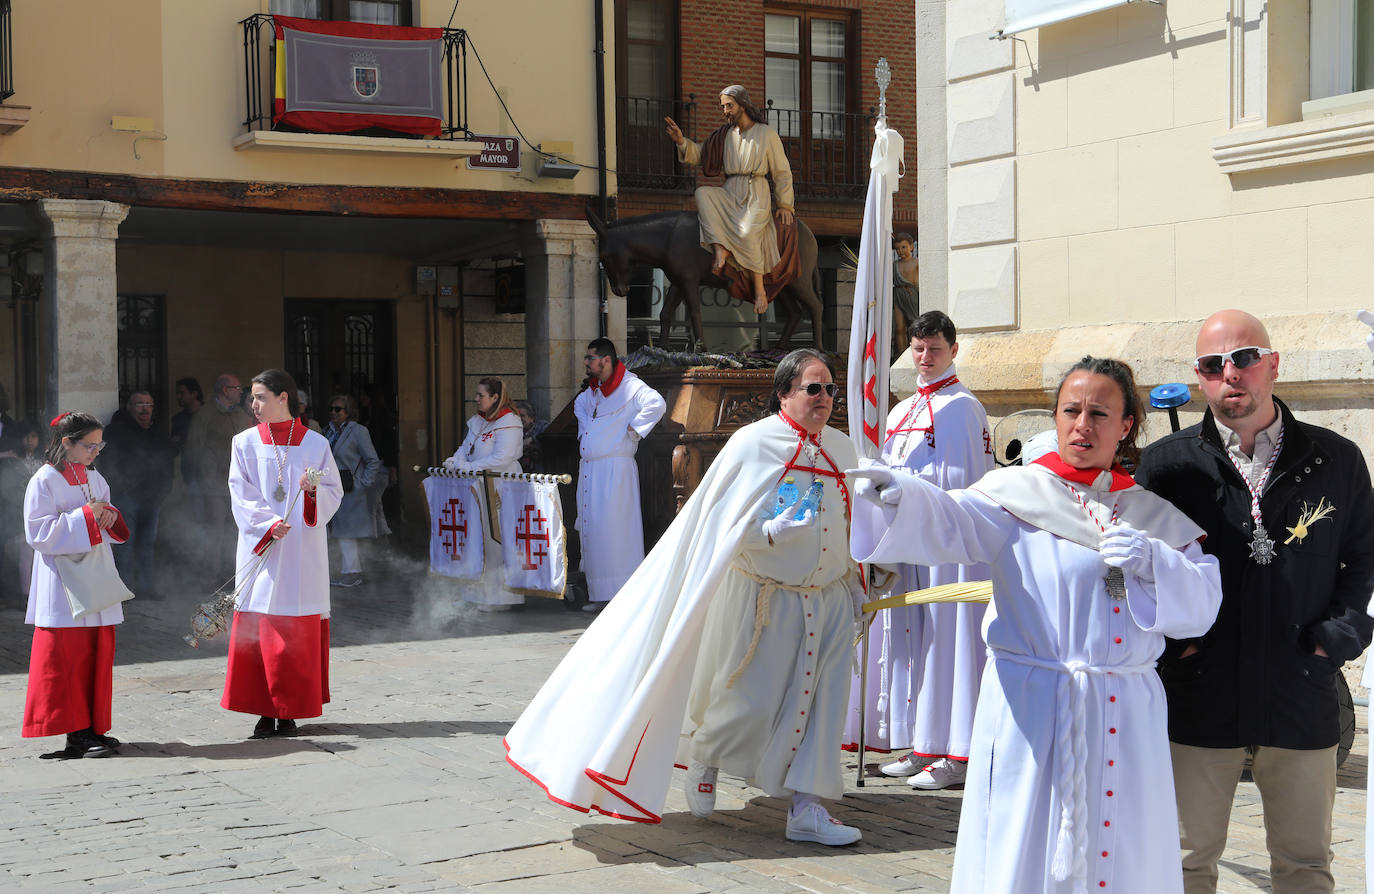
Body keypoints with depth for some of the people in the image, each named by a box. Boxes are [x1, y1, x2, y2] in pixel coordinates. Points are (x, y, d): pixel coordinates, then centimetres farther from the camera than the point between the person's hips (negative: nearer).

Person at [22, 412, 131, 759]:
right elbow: (38, 533, -14)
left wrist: (110, 518, -1)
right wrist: (85, 516, -18)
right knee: (68, 655, -6)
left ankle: (92, 728, 13)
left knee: (98, 651, 6)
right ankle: (76, 733, -3)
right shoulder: (44, 481, -7)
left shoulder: (95, 478, 15)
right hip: (64, 585, -7)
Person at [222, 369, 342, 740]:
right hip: (260, 549, 1)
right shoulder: (245, 443, 7)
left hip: (302, 551, -1)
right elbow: (241, 494, -1)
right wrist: (268, 523, -17)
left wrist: (314, 490, -19)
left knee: (298, 632, 0)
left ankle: (290, 712, 7)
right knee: (259, 631, -1)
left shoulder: (315, 443, 5)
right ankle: (265, 711, 6)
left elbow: (334, 493, 3)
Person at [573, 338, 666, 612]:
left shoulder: (630, 386, -10)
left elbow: (656, 404, -27)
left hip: (615, 469, -8)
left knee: (613, 531, -10)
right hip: (589, 470, 8)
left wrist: (632, 431, -18)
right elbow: (579, 404, 38)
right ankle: (600, 596, 13)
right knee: (591, 531, 8)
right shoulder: (593, 389, 15)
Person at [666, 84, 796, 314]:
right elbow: (700, 155, 12)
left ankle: (760, 289, -22)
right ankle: (720, 249, -33)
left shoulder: (767, 134, 3)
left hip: (757, 195, -5)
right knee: (703, 193, -26)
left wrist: (785, 206, 1)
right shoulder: (725, 135, 14)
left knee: (747, 232, -33)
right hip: (729, 195, 5)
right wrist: (681, 141, -7)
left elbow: (782, 173, 6)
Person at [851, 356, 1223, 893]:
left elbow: (1202, 605, 3)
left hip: (1124, 722, 3)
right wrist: (896, 495, -37)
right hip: (1031, 716, -3)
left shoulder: (1154, 515, 11)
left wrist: (1151, 563, -15)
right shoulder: (1015, 495, 2)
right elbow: (945, 523, -17)